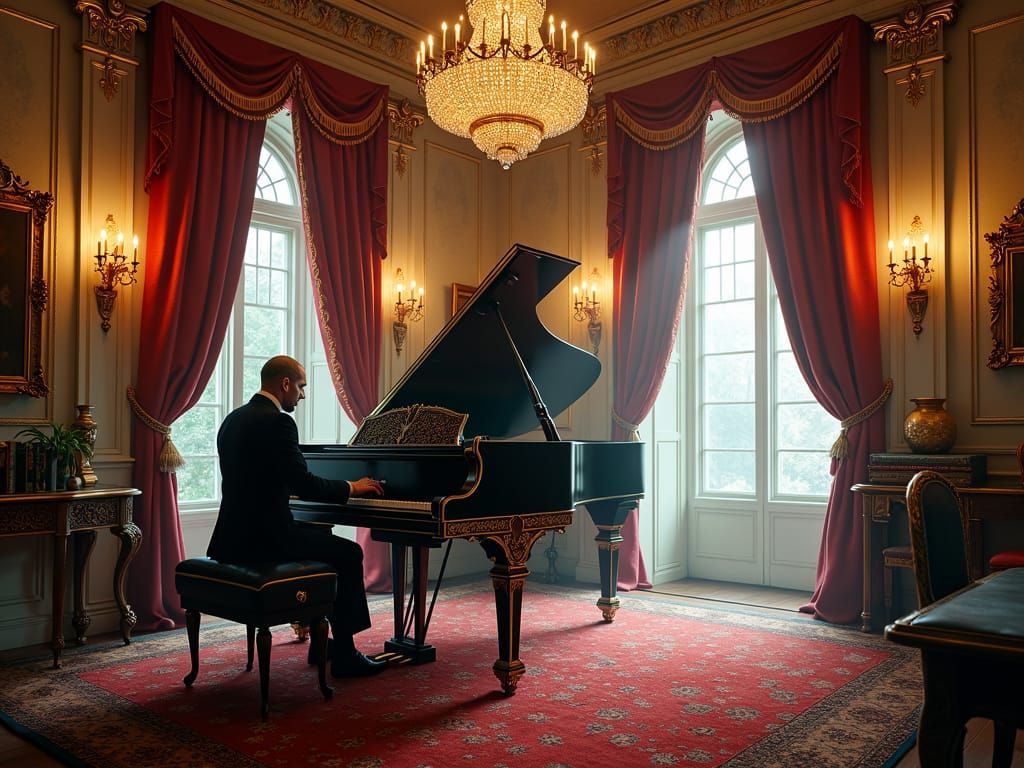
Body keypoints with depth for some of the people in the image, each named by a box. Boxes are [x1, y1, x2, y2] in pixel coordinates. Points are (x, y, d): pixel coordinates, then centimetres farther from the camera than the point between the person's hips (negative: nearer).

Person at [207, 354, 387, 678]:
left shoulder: (234, 419, 12)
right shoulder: (277, 422, -16)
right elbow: (305, 485, -20)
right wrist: (351, 487, -5)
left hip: (237, 533, 10)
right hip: (262, 538, -10)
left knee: (320, 539, 27)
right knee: (349, 554, 4)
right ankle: (344, 655, 8)